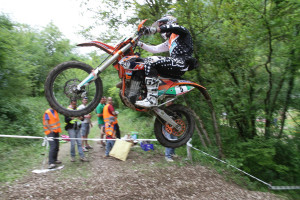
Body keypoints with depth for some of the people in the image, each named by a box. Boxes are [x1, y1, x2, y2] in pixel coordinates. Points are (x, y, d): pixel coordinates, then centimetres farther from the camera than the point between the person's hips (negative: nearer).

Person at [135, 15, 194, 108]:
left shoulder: (181, 32, 9)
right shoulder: (169, 43, 33)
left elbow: (174, 27, -16)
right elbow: (155, 49, 31)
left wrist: (154, 29, -24)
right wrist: (140, 44, 24)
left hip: (181, 62, -9)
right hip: (175, 64, 9)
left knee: (150, 62, -25)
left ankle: (152, 99, -34)